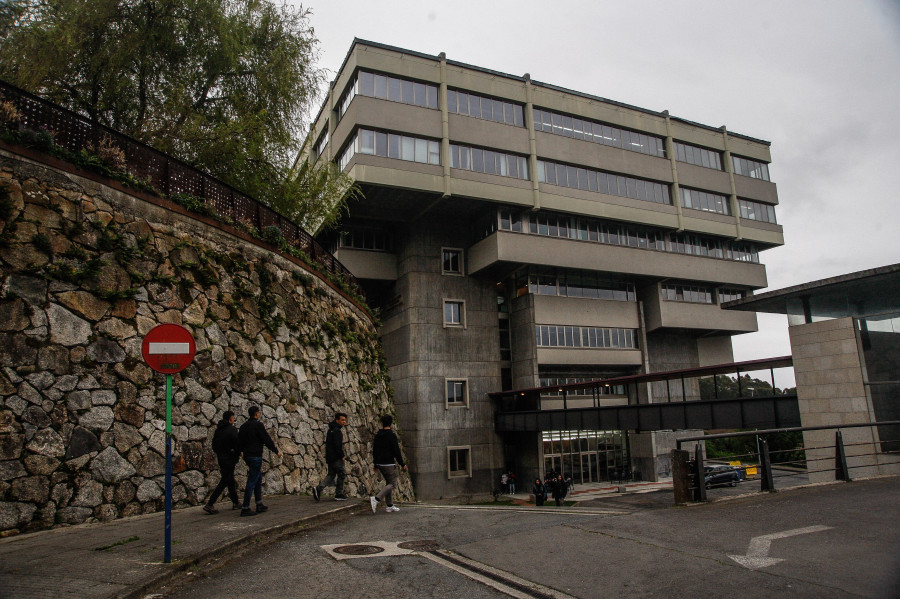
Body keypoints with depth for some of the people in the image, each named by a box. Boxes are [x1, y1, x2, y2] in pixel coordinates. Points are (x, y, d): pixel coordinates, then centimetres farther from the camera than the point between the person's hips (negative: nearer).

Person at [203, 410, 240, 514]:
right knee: (224, 481, -4)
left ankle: (235, 503, 24)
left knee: (230, 480, 16)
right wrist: (237, 456, -5)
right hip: (229, 459, -8)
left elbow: (214, 446, 14)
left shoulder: (218, 430, 10)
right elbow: (237, 445, -18)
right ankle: (209, 504, -9)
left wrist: (219, 454, 17)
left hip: (220, 458, 8)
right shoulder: (232, 429, -14)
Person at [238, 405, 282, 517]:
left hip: (247, 456, 9)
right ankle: (245, 508, -6)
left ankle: (259, 505, 20)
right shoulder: (258, 425, -12)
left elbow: (239, 442, 17)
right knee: (252, 482, -6)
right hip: (256, 456, -9)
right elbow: (267, 439, -11)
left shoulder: (243, 426, 12)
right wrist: (276, 451, -2)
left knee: (258, 479, 17)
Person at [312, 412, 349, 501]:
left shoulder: (330, 430, 17)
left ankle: (318, 488, -5)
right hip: (336, 457, -9)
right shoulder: (336, 431, -15)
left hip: (330, 457, 9)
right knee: (341, 474, 1)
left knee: (331, 474, 11)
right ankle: (339, 494, 6)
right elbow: (338, 445, -21)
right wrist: (342, 456, -14)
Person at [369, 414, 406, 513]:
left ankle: (389, 505, 16)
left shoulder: (377, 435, 9)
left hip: (380, 463, 8)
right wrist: (402, 464, -5)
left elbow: (374, 450, 15)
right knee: (392, 484, -4)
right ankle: (376, 499, -20)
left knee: (388, 483, 17)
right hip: (389, 464, -8)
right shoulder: (392, 435, -12)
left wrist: (375, 464, 23)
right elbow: (396, 451, -13)